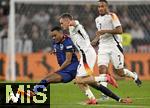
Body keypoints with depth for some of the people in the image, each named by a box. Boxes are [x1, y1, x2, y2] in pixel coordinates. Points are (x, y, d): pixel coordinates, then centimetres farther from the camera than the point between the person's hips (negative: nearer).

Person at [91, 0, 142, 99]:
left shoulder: (112, 16, -7)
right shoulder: (97, 19, 16)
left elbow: (119, 30, -17)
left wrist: (105, 31, -21)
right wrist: (96, 40, 12)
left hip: (114, 45, -5)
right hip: (103, 47, 6)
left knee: (120, 72, -1)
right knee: (102, 69, -15)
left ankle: (134, 76, 31)